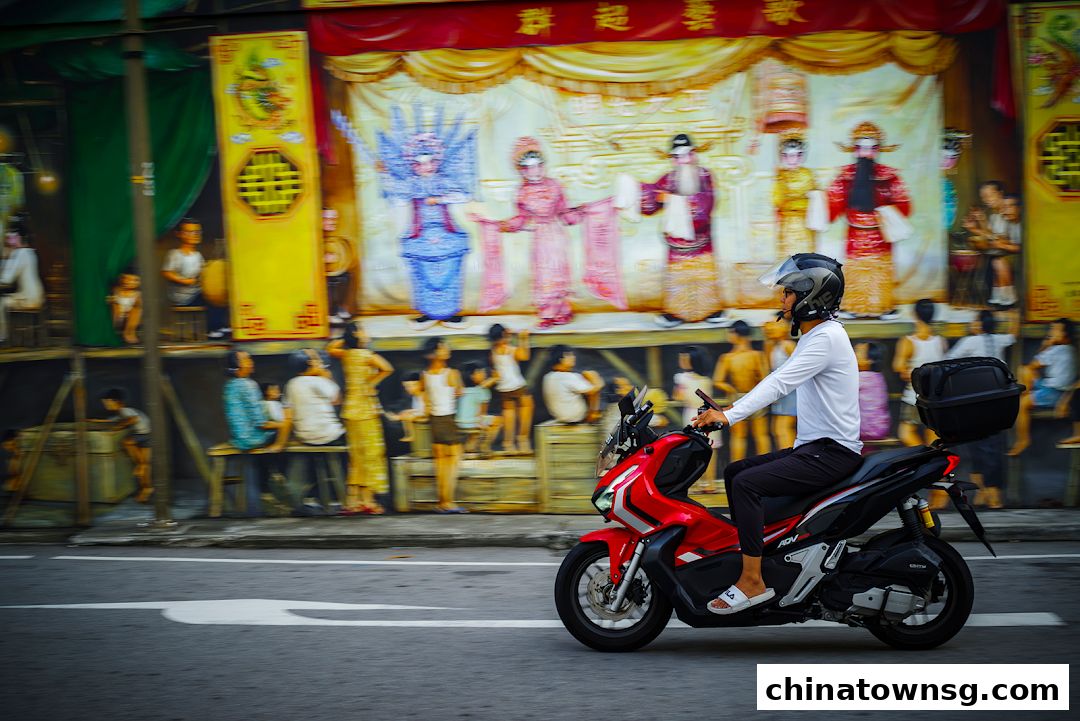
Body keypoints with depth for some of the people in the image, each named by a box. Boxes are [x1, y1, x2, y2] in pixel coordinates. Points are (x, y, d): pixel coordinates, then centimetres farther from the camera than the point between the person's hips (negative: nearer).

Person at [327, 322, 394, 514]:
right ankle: (367, 500, -4)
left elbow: (331, 348, 28)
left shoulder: (346, 354, 6)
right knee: (370, 453, -2)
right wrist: (372, 382, -14)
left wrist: (345, 339, 18)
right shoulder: (366, 354, -12)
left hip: (350, 410, 7)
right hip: (365, 409, -7)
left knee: (356, 454, 12)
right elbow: (387, 368, -27)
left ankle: (353, 499, 10)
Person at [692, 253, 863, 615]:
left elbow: (781, 382, -26)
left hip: (832, 452, -11)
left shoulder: (826, 337, -16)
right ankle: (746, 550, 12)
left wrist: (729, 416, -32)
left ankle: (752, 581, -23)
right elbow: (777, 380, 20)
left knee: (746, 484, -23)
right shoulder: (814, 337, 18)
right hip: (811, 448, 11)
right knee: (734, 472, 11)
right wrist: (731, 408, 10)